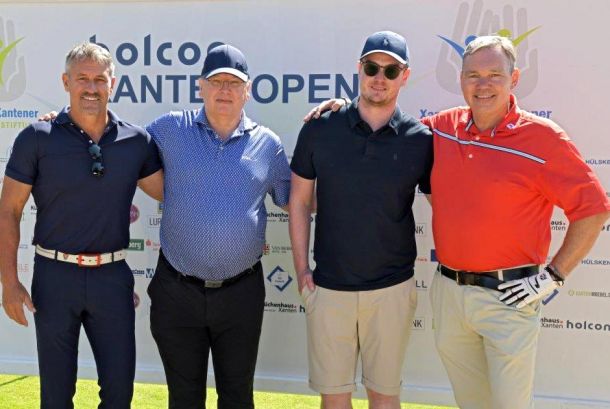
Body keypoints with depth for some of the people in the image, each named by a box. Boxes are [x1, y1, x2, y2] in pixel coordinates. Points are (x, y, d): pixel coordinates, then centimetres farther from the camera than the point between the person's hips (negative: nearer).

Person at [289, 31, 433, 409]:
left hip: (392, 288, 0)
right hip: (328, 287, 1)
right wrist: (301, 268, 1)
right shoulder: (320, 129, -4)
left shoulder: (421, 140, -5)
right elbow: (300, 200, 5)